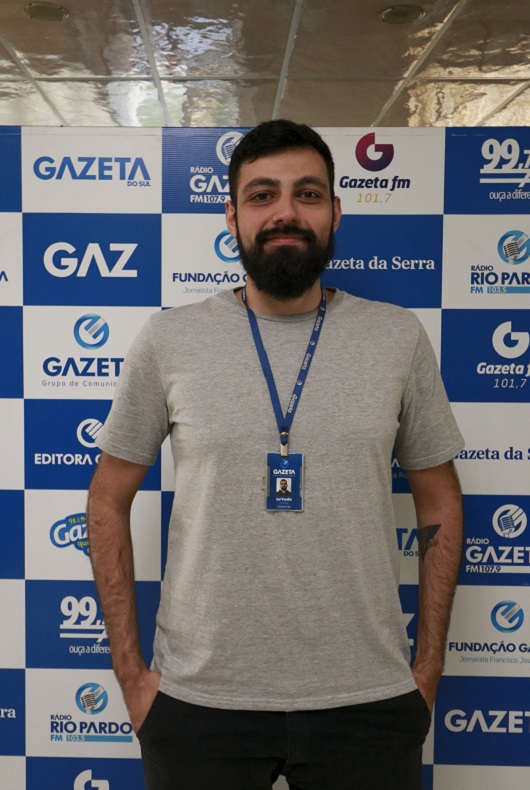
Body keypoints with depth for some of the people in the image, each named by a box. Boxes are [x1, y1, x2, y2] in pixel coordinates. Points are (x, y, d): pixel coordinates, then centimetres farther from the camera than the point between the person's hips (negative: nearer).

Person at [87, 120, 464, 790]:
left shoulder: (399, 337, -1)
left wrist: (428, 668, 4)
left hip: (370, 704, 1)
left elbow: (438, 501, 6)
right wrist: (129, 671, 0)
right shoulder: (167, 340, -3)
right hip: (199, 702, 0)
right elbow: (108, 501, 3)